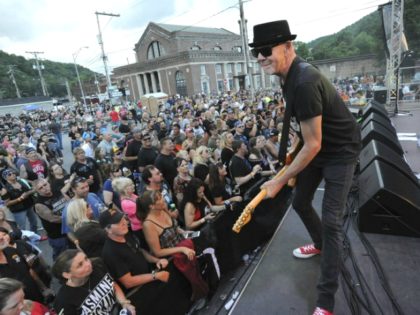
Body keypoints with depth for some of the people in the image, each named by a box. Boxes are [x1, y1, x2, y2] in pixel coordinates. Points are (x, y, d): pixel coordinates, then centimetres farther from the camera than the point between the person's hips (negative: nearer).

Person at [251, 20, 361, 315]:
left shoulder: (304, 82, -32)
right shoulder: (291, 74, -2)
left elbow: (313, 145, -29)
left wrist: (280, 181, -22)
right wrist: (295, 153, 14)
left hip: (339, 151, -9)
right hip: (317, 145, 9)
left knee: (331, 221, -8)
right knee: (301, 202, 17)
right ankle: (320, 244, 45)